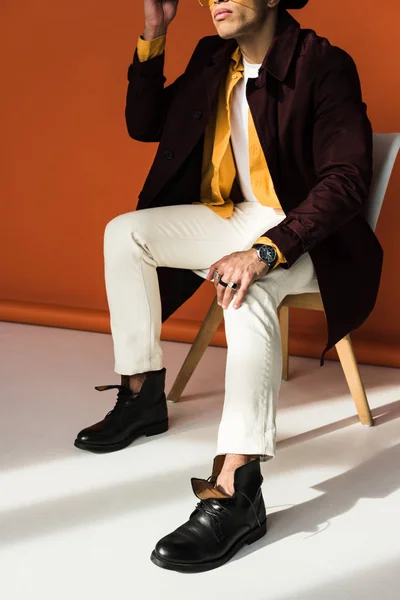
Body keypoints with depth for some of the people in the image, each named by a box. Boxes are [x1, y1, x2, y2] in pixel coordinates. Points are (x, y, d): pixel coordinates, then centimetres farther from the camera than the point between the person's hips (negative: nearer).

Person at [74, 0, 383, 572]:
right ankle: (143, 394, 2)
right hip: (237, 218, 8)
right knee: (125, 232, -4)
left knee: (248, 288, -38)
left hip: (307, 235, -8)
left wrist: (264, 251, -37)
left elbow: (347, 178, -25)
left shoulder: (324, 65, -17)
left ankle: (236, 489, -41)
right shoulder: (213, 60, 5)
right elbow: (144, 125, 13)